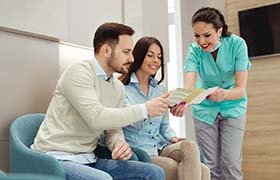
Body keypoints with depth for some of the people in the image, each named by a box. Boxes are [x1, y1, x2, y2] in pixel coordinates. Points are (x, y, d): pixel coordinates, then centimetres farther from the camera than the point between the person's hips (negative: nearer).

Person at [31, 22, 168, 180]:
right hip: (56, 158, -7)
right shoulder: (79, 72, -14)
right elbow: (96, 118, -26)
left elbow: (113, 129, 12)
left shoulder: (118, 88, 10)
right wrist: (144, 110, -20)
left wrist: (120, 143, -12)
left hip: (88, 160, 7)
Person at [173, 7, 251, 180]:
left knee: (231, 164, -5)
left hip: (232, 107, -1)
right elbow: (189, 86, -32)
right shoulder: (195, 50, -18)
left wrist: (224, 94, -47)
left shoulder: (237, 44, -21)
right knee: (211, 165, 3)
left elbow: (241, 88, -25)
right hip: (205, 109, 1)